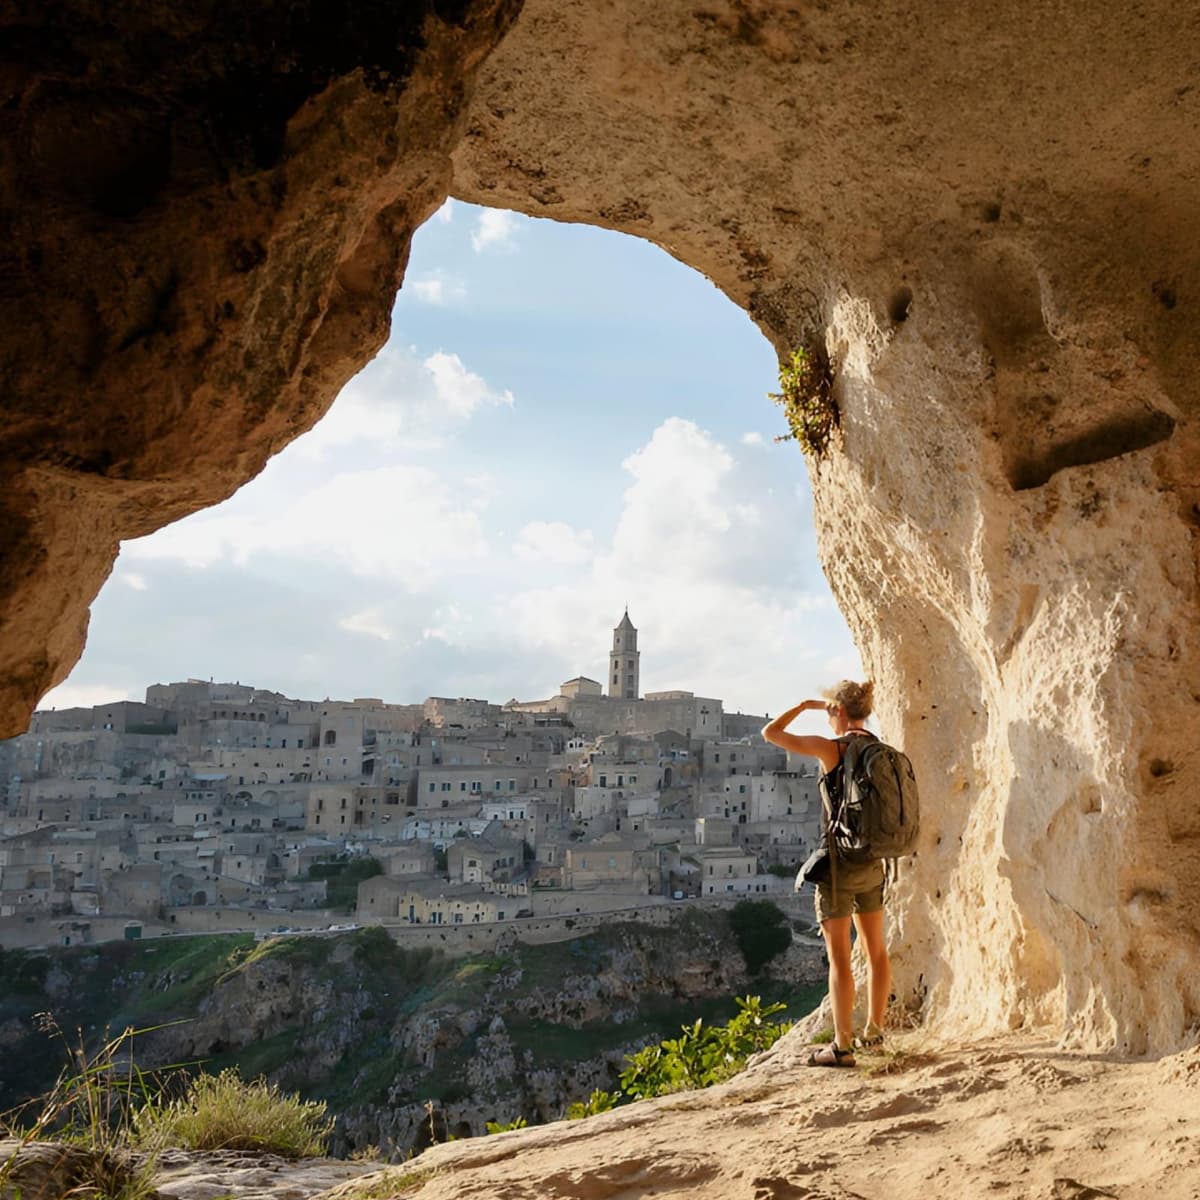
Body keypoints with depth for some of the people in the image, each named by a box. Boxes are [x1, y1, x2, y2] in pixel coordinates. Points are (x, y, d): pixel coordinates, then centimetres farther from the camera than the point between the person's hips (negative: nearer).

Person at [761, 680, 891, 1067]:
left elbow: (770, 733, -8)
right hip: (873, 863, 7)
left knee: (838, 955, 0)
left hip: (839, 861, -7)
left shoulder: (831, 748, -14)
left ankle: (842, 1046, 5)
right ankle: (874, 1030, 29)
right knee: (876, 949, 16)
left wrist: (804, 705, 4)